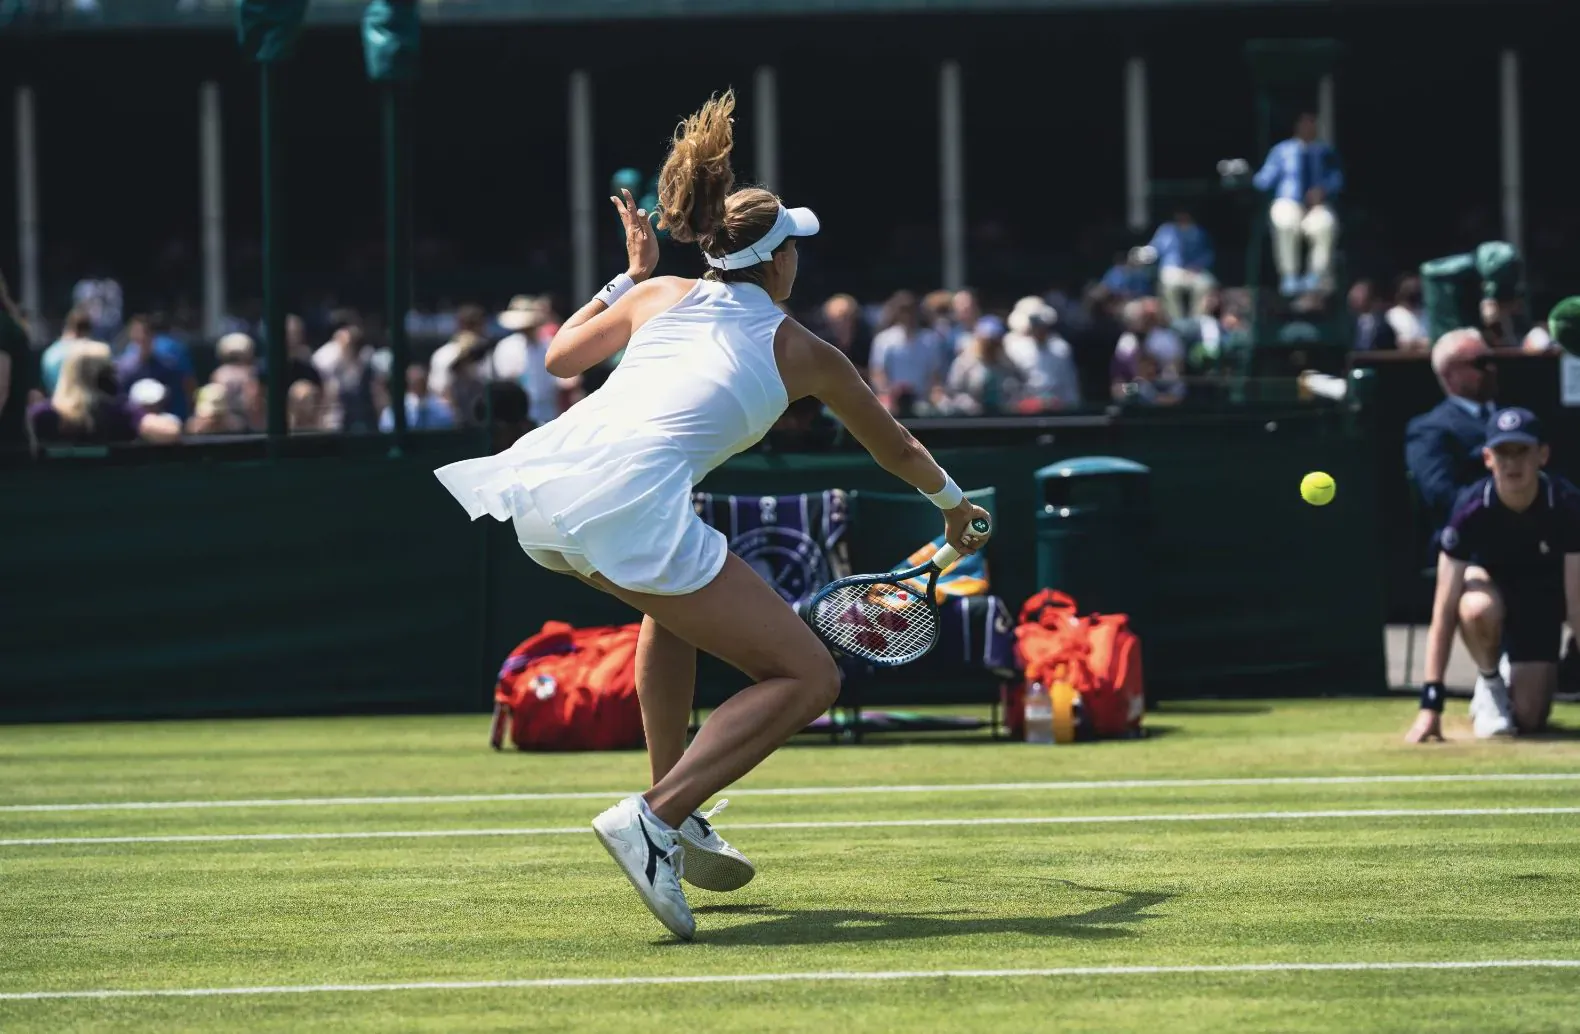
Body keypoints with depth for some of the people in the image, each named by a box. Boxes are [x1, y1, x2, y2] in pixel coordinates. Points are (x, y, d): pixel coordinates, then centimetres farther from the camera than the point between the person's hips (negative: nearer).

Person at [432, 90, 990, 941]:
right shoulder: (800, 352, 20)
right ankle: (654, 820, -18)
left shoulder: (659, 297, 25)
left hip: (540, 478, 6)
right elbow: (895, 447, 38)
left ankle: (677, 816, 32)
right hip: (630, 504, -6)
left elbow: (560, 355, 40)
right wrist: (953, 505, 57)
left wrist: (627, 277, 49)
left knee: (678, 599, 37)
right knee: (807, 678, 0)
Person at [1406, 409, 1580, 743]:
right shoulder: (1471, 510, -31)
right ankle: (1489, 683, -7)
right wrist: (1430, 705, -37)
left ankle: (1515, 679, 25)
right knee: (1478, 609, -38)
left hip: (1542, 599, 1)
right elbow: (1444, 612, -32)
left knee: (1529, 719, -11)